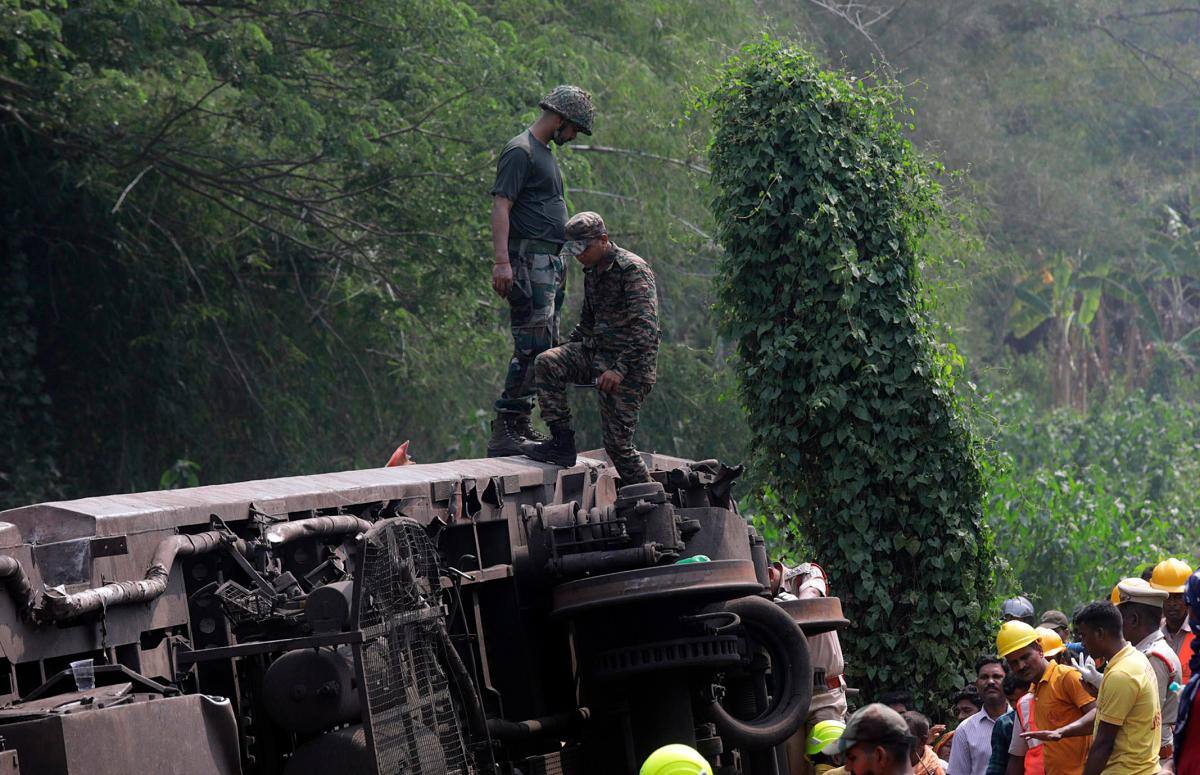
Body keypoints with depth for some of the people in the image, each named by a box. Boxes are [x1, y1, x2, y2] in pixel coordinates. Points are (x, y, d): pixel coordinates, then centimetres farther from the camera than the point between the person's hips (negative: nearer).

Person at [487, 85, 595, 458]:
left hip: (550, 263, 10)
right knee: (532, 347, -14)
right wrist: (501, 261, -27)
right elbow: (501, 207, -18)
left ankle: (521, 427, 13)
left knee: (545, 349, 10)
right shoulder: (520, 151, -10)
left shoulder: (545, 154, 21)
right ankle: (505, 432, -16)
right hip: (529, 262, -10)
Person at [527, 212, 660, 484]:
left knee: (618, 441, -8)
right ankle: (562, 443, -13)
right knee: (546, 363, -15)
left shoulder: (632, 270, -14)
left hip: (629, 363, -8)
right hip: (595, 351, 8)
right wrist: (565, 356, 17)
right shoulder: (592, 272, 13)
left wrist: (620, 369, -29)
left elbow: (646, 328, -23)